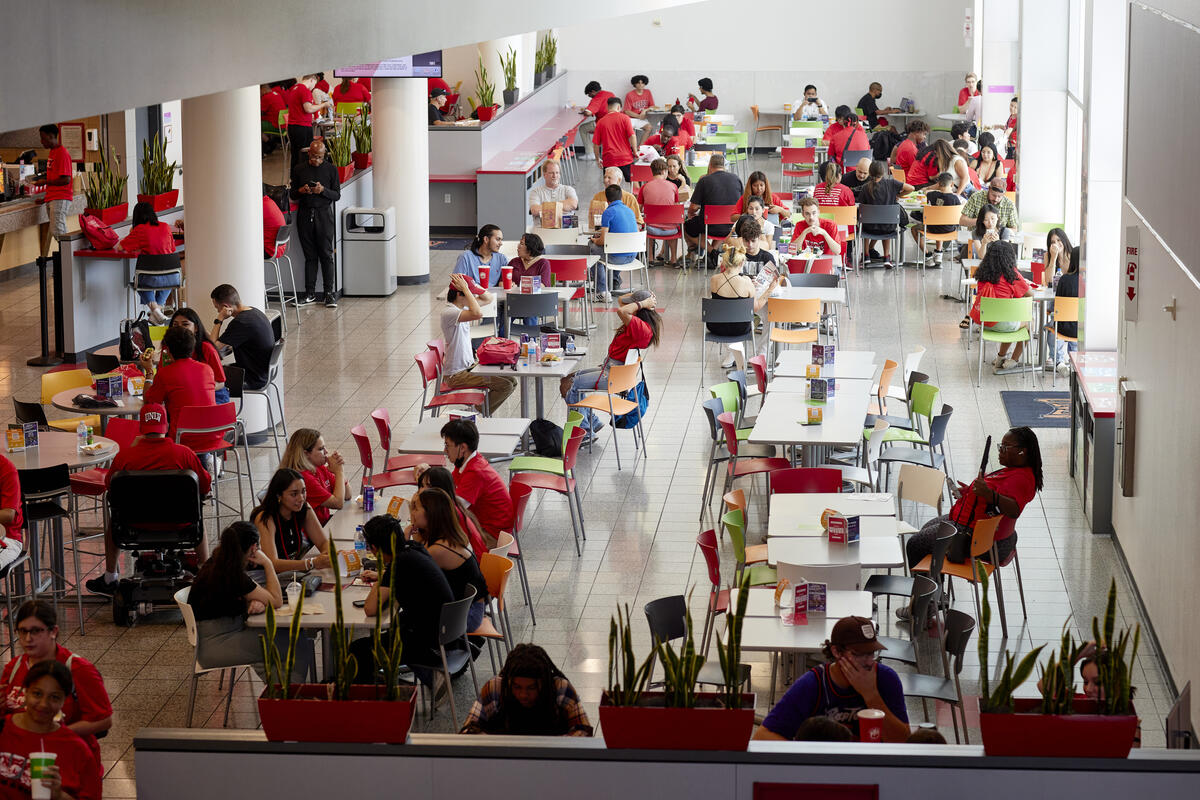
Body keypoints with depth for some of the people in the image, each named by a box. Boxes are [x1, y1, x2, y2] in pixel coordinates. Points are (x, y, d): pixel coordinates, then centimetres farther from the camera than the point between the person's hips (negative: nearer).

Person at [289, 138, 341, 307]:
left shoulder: (331, 169, 3)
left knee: (326, 255, -4)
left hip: (324, 214, -2)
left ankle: (329, 293, 0)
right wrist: (301, 191, -12)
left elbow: (337, 195, 2)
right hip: (305, 215, 2)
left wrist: (323, 190, -17)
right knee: (310, 256, 4)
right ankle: (310, 294, 8)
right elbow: (293, 195, 10)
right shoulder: (298, 170, 7)